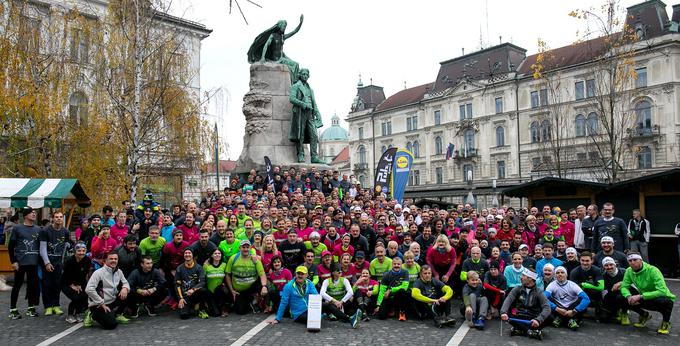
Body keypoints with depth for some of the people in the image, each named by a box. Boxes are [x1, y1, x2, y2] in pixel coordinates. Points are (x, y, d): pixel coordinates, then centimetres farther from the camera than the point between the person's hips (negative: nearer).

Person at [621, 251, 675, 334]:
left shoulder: (653, 270, -26)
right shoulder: (629, 271, -8)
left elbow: (662, 291, -35)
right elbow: (624, 287, -6)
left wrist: (641, 296, -39)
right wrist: (629, 296, -29)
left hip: (664, 298, -5)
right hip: (646, 299, 5)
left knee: (663, 301, -40)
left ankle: (666, 322, -6)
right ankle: (644, 315, 13)